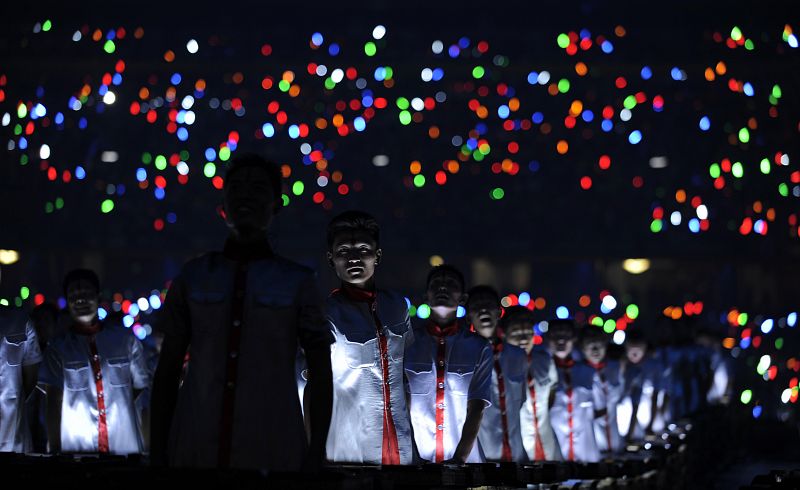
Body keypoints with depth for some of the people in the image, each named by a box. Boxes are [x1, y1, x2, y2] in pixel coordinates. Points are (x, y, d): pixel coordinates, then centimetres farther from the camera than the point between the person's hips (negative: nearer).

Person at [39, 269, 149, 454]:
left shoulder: (125, 339, 7)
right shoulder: (58, 347, 5)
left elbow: (140, 389, 11)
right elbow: (53, 403, 1)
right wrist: (55, 451, -6)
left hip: (124, 446, 1)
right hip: (77, 449, -1)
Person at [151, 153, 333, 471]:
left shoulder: (298, 281, 5)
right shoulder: (193, 276, 9)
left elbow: (320, 374, 6)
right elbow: (168, 370, 10)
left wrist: (316, 456, -2)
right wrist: (158, 452, 4)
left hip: (272, 454, -1)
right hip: (195, 448, 1)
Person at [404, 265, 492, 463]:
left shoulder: (479, 348, 2)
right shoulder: (406, 343, 2)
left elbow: (476, 410, -4)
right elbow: (402, 406, -2)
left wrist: (459, 458, -16)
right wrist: (413, 459, -13)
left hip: (463, 461, 0)